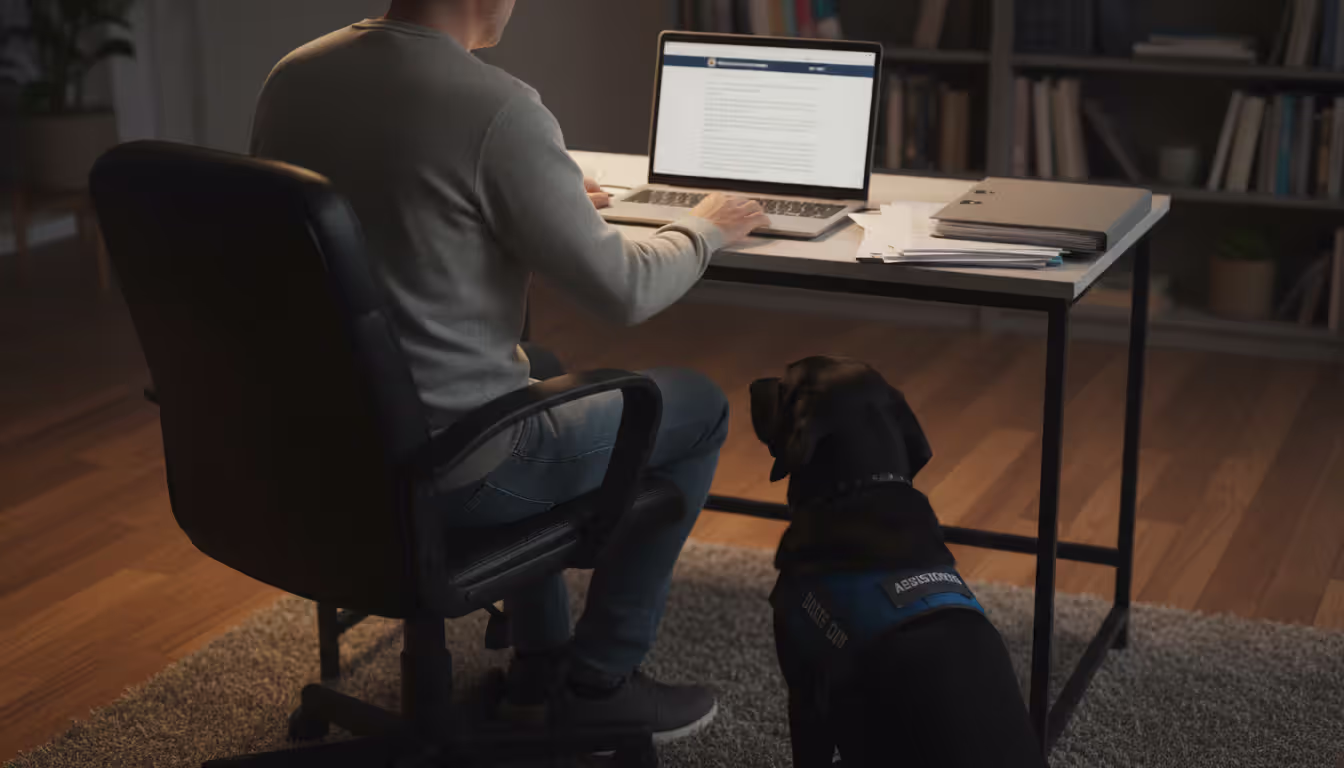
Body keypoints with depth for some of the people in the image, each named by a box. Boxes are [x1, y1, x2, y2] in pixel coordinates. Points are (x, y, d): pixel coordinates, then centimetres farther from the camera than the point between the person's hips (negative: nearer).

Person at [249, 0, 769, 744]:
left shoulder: (291, 77, 1)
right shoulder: (497, 107, -21)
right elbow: (622, 291, -13)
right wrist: (704, 228, 8)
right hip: (444, 472, -7)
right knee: (698, 405, 15)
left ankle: (539, 657, 38)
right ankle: (597, 683, 23)